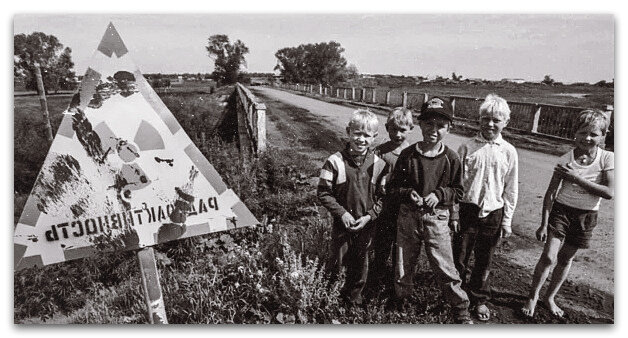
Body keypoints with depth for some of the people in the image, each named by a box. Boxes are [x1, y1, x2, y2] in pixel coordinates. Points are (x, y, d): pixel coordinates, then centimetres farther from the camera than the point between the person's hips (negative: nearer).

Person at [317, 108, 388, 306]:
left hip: (366, 225, 3)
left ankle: (353, 299, 41)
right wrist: (342, 213, -17)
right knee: (336, 263, 10)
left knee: (360, 265, 18)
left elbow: (383, 196, 0)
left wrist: (369, 216, -12)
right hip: (342, 223, -2)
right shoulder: (335, 161, -13)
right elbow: (323, 192, -10)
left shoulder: (379, 164, -5)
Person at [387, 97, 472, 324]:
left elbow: (458, 191, 3)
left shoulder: (451, 158, -6)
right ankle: (400, 302, 40)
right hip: (408, 217, 1)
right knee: (404, 265, 15)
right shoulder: (407, 155, -6)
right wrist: (408, 193, -18)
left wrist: (439, 195, -14)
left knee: (445, 268, 2)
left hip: (437, 218, -1)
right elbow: (392, 188, 0)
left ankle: (462, 312, 24)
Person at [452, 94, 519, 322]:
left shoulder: (508, 152, 0)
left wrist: (507, 221, 4)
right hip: (467, 209, -1)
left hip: (493, 213, 1)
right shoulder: (467, 147, -3)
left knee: (484, 261, 13)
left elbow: (511, 190, 4)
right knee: (459, 257, 5)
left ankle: (479, 299, 33)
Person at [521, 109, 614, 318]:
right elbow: (550, 194, -10)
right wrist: (544, 224, -13)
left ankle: (550, 297, 33)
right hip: (561, 210, -2)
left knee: (566, 259, 13)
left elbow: (609, 193, -17)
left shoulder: (607, 159, -8)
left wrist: (577, 178, -22)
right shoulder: (565, 160, -11)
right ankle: (533, 296, 10)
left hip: (586, 216, 2)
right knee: (548, 257, -10)